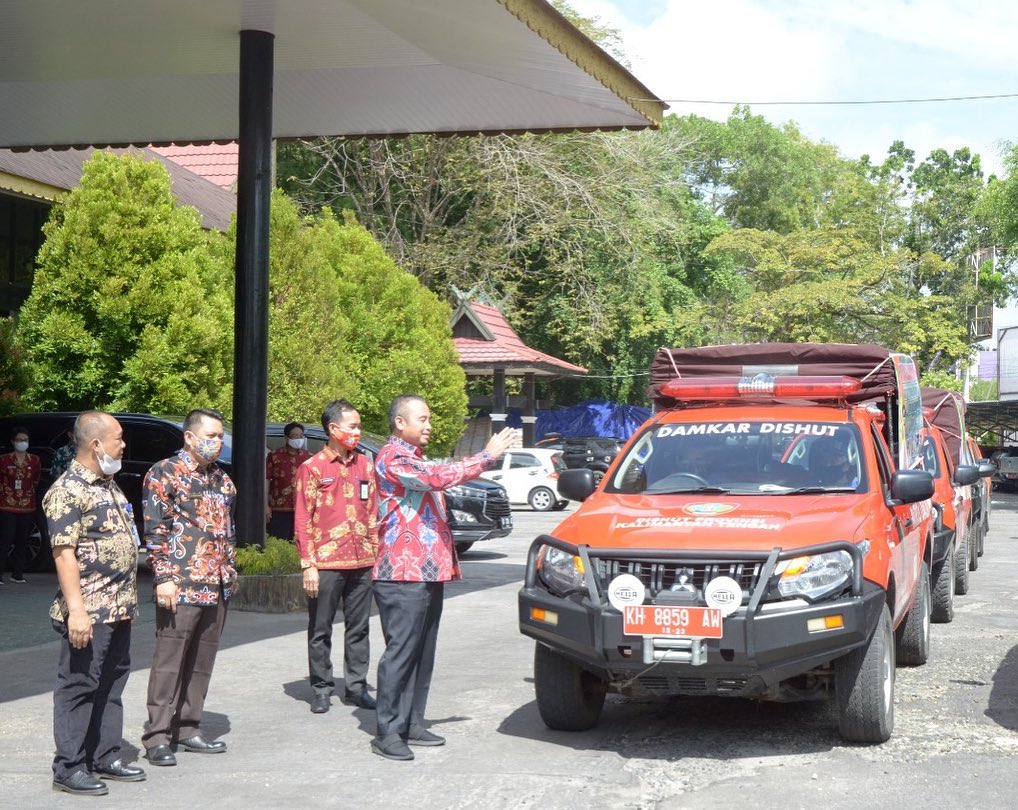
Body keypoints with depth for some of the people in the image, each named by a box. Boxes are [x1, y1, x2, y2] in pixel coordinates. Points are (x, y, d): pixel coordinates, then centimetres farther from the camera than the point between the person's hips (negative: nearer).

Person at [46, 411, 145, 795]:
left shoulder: (109, 485, 15)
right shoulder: (67, 491, -14)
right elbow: (64, 553, -19)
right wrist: (76, 609, -24)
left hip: (119, 608, 9)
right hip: (88, 612, -9)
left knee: (111, 685, 14)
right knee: (78, 686, -3)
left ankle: (105, 757, 24)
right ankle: (68, 768, 3)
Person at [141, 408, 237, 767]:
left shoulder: (221, 479, 16)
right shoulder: (164, 474, -5)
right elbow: (155, 531, -10)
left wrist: (229, 568, 18)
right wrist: (163, 577, -16)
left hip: (217, 588, 7)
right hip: (180, 587, -7)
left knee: (201, 663, 10)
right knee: (169, 662, -4)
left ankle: (187, 729, 19)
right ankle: (157, 737, 1)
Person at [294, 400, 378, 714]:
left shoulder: (364, 465, 11)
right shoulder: (312, 468, -2)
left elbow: (373, 512, 14)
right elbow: (303, 520, -4)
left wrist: (378, 554, 9)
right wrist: (308, 564, -9)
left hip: (362, 561, 4)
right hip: (326, 562, -4)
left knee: (358, 628, 9)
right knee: (321, 631, 4)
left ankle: (356, 687, 17)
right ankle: (321, 689, 13)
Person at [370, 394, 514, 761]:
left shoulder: (415, 459, 24)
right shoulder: (392, 457, -11)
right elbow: (438, 478, -23)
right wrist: (486, 457, -19)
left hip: (428, 572, 10)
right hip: (403, 574, -10)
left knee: (422, 652, 11)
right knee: (401, 651, -9)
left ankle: (412, 724, 17)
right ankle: (388, 732, -6)